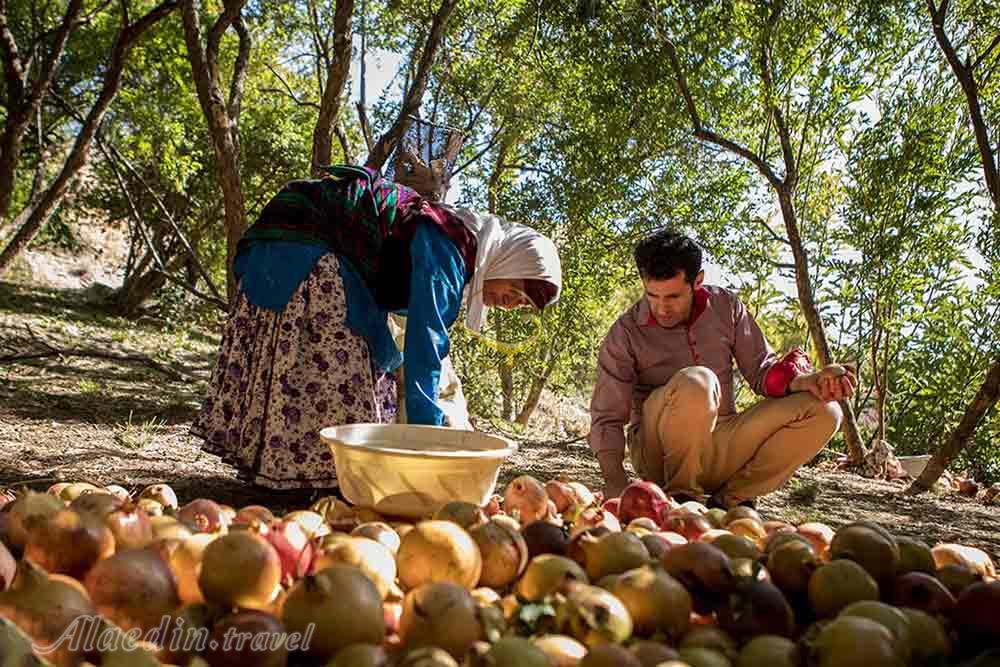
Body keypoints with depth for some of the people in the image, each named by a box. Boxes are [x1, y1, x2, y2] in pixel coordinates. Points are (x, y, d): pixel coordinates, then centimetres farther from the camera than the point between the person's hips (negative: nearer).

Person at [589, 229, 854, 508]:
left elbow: (761, 369, 6)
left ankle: (726, 501, -10)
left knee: (823, 411, -12)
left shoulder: (725, 307, 2)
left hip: (720, 446, 5)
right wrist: (615, 480, -27)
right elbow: (607, 418, -10)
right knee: (694, 382, -34)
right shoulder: (626, 333, -9)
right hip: (659, 452, -4)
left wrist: (802, 381, -16)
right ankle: (681, 495, -17)